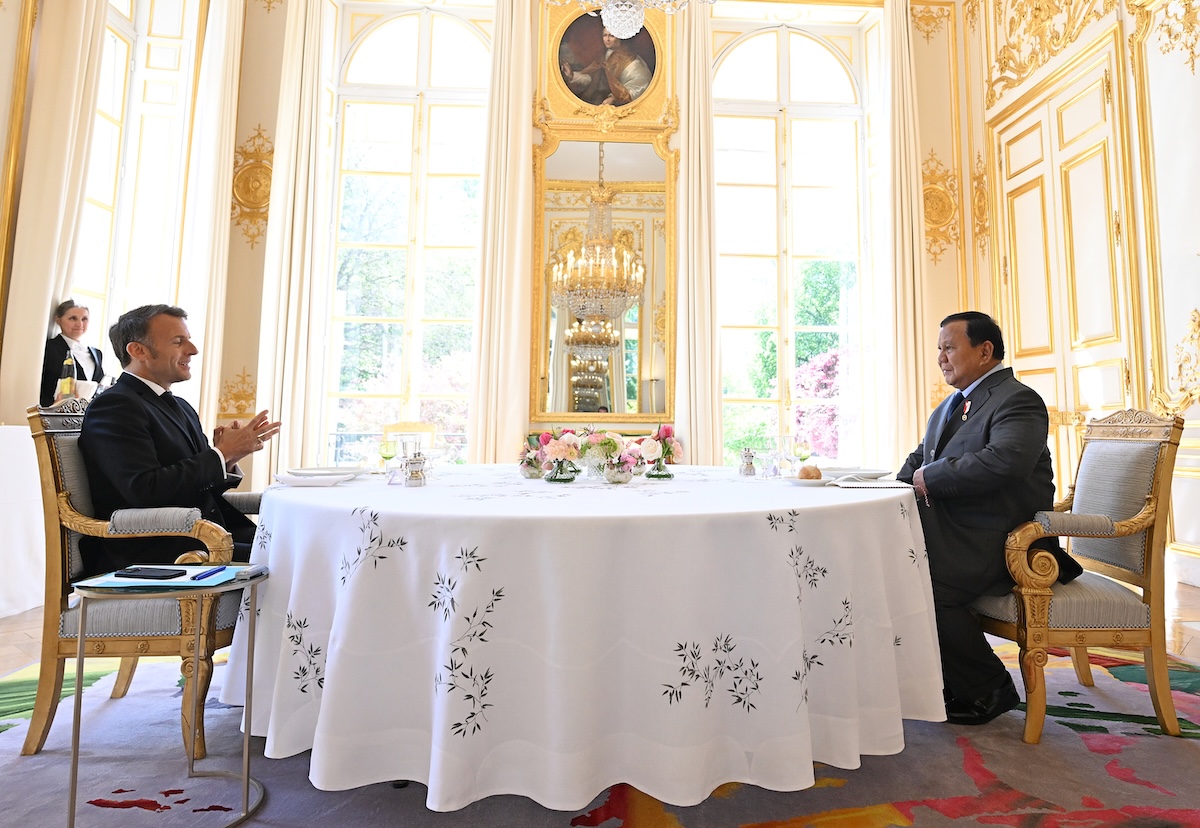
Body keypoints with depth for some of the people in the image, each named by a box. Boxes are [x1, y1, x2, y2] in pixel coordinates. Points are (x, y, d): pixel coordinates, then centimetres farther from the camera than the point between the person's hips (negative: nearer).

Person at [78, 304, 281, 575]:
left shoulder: (182, 407, 19)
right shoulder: (113, 407, -8)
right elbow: (145, 490, -20)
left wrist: (227, 461, -2)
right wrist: (221, 454, -13)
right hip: (150, 552, -8)